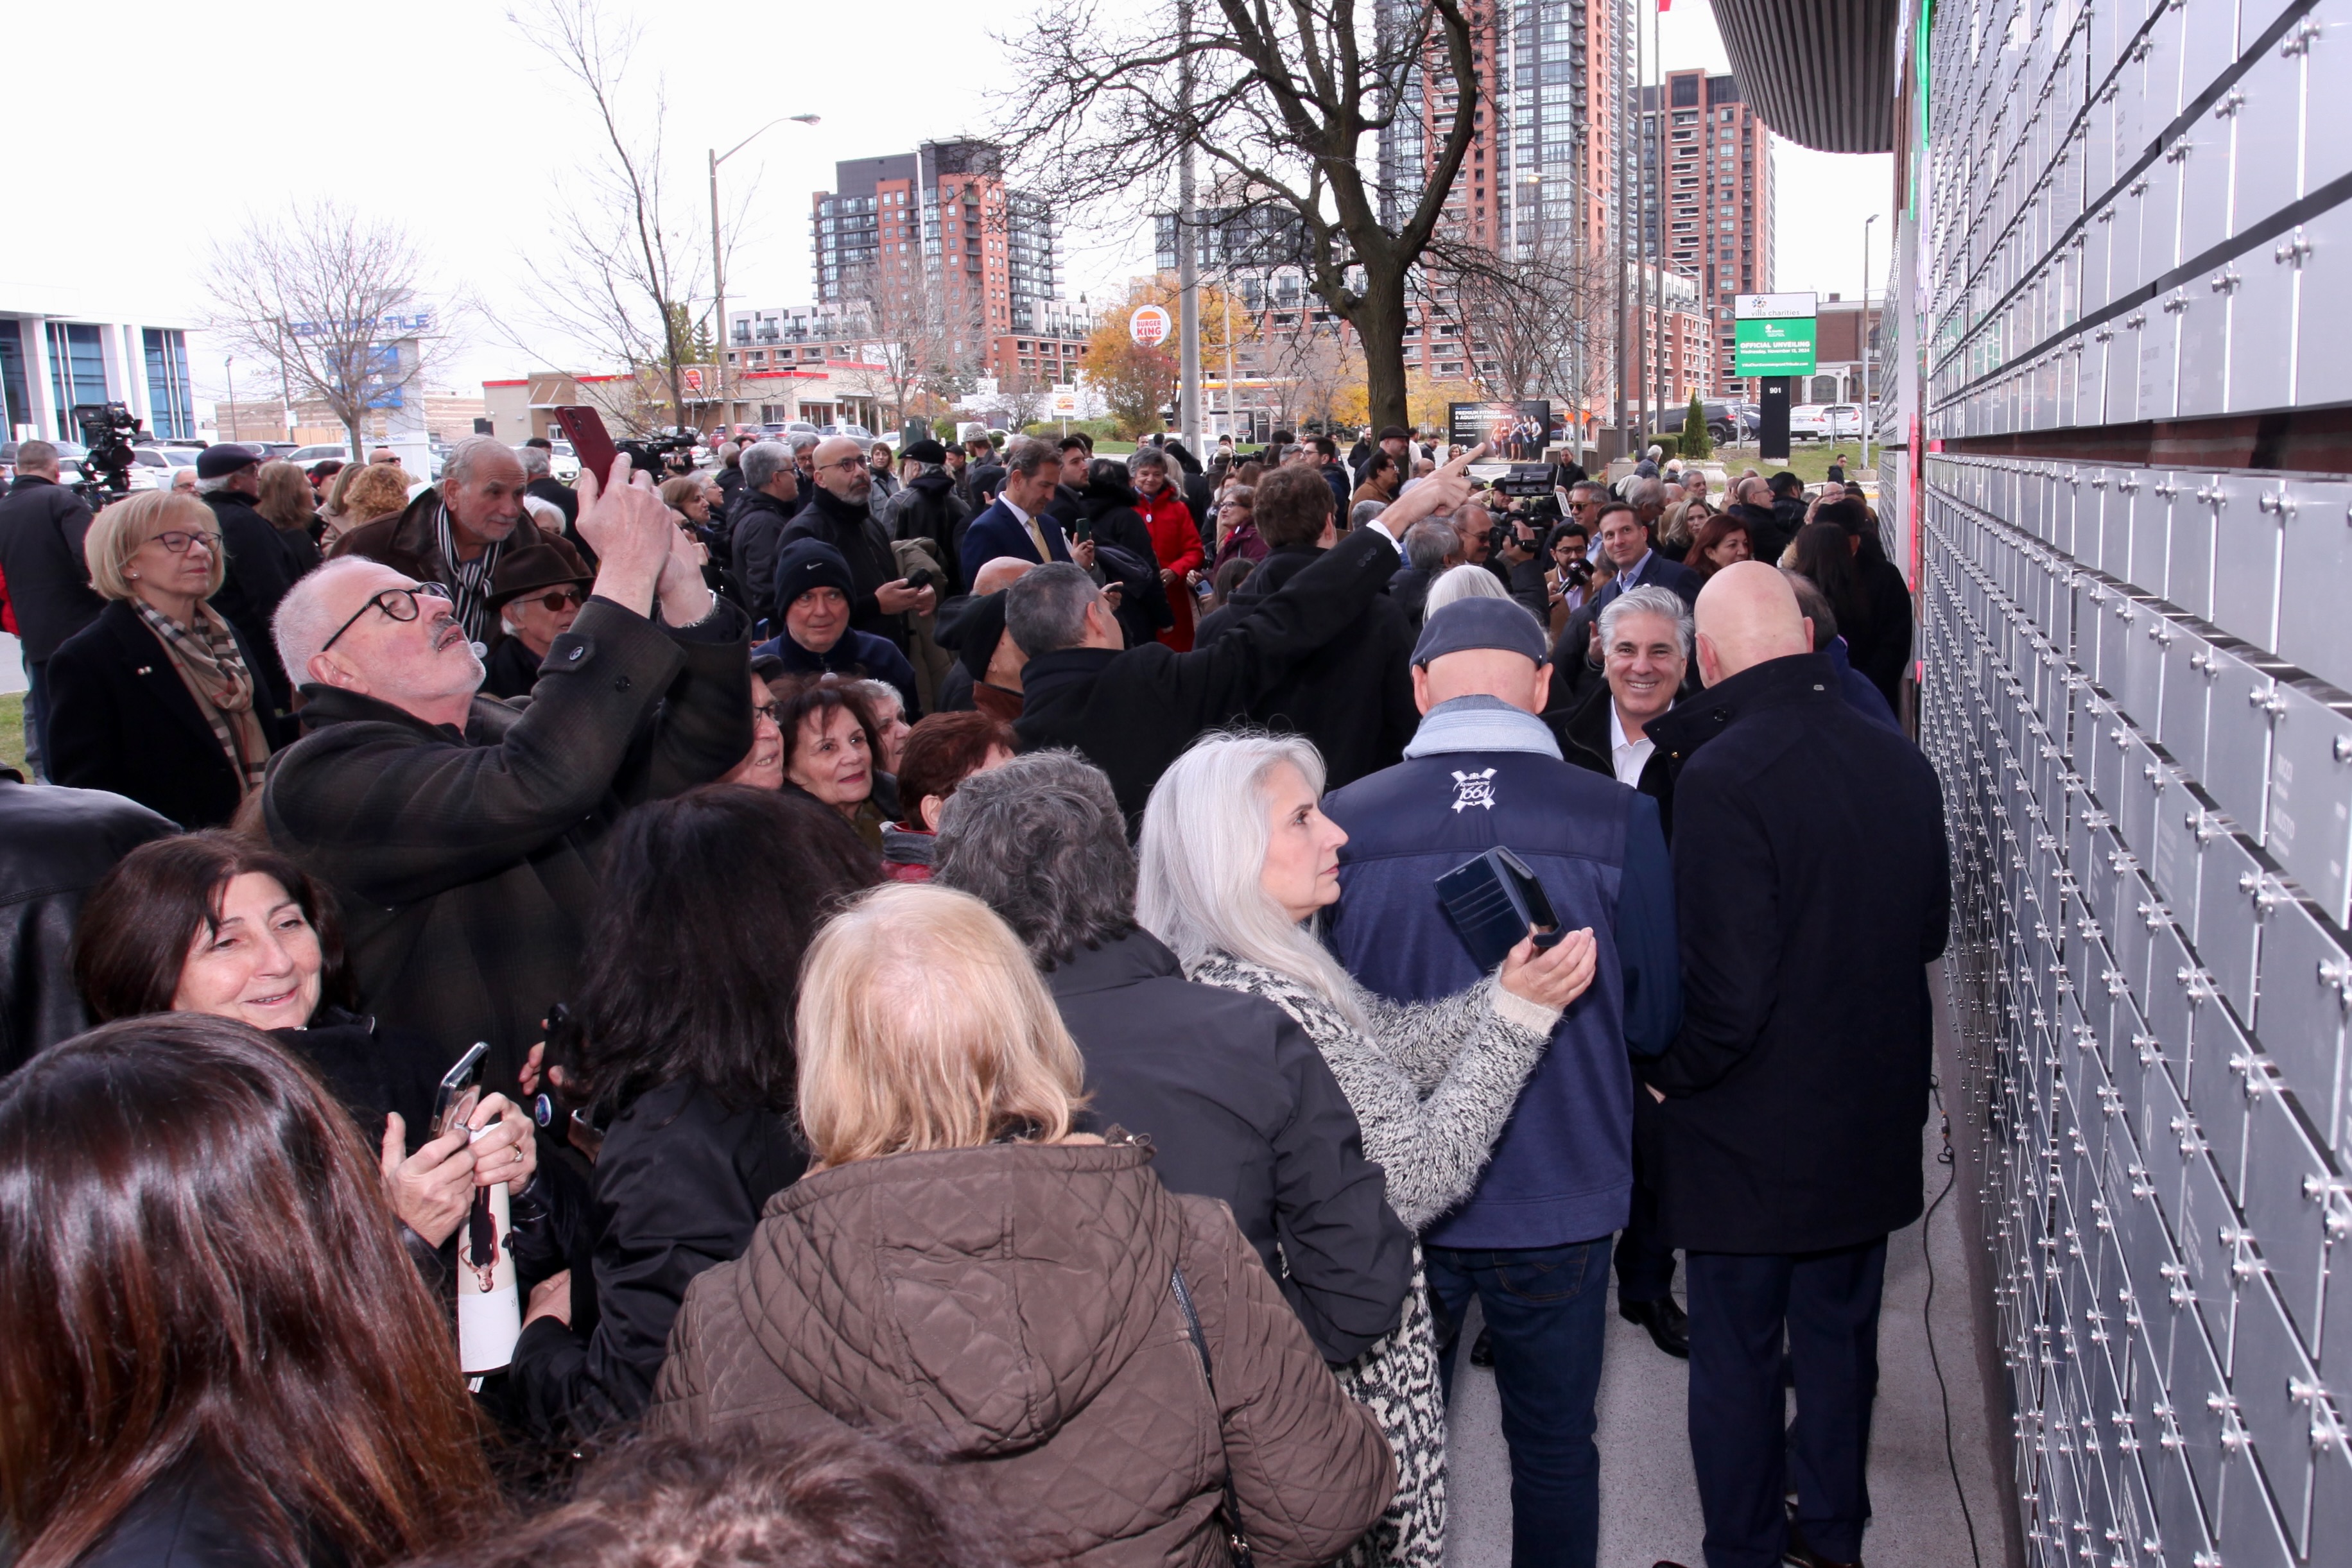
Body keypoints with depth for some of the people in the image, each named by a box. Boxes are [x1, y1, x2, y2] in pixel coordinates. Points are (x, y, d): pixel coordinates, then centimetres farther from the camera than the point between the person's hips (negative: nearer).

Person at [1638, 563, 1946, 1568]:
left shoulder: (1722, 777, -26)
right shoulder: (1901, 762, -4)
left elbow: (1727, 991, -26)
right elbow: (1930, 931, 9)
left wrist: (1671, 1073, -8)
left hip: (1751, 1133, -6)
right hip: (1873, 1124, 7)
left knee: (1738, 1357, 11)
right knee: (1840, 1337, 22)